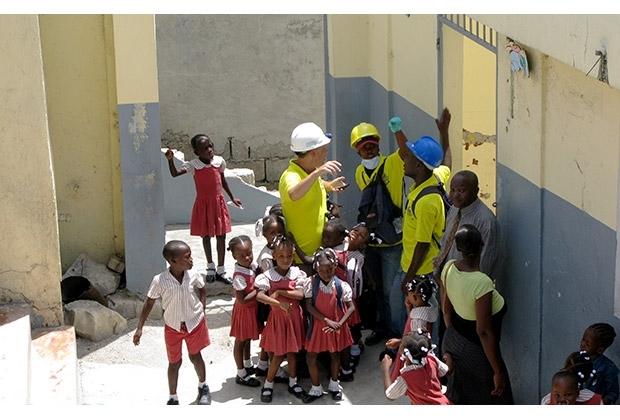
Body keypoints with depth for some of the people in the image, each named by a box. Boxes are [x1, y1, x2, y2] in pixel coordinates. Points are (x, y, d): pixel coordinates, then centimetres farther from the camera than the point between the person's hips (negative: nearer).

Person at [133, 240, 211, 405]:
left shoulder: (193, 275, -17)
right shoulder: (160, 280, -25)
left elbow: (203, 290, 5)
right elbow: (149, 303, -14)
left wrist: (201, 309, -5)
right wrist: (140, 328, -14)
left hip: (195, 323, 1)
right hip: (173, 327, -1)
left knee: (195, 356, 17)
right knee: (174, 362, 11)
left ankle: (203, 387, 43)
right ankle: (173, 399, 29)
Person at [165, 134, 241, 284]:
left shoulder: (219, 161, -4)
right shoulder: (193, 165, -13)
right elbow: (174, 174, -21)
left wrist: (232, 198, 17)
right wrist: (170, 160, -36)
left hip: (218, 202, 2)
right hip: (203, 204, -2)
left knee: (221, 236, 4)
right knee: (206, 235, 11)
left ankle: (220, 270, 15)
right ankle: (210, 267, 30)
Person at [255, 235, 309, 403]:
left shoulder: (297, 273, -7)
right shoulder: (268, 275, -13)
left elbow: (300, 295, -18)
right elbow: (259, 296, -26)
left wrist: (279, 291, -21)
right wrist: (280, 303, -33)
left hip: (294, 316, 2)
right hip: (277, 317, -2)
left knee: (292, 351, 15)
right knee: (278, 353, 4)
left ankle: (293, 383, 31)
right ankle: (268, 384, 21)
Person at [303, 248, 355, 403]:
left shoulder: (341, 285, -13)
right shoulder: (312, 284, -13)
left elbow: (351, 307, -11)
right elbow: (309, 306, -15)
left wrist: (339, 323, -23)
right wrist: (327, 320, -21)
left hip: (335, 325, 0)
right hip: (318, 324, 0)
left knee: (335, 354, 16)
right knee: (311, 356, 3)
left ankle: (334, 385, 37)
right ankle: (316, 388, 22)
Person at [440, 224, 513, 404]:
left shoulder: (449, 268, -11)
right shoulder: (482, 283, -33)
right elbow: (484, 332, -28)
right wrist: (498, 371, -18)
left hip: (453, 341, 7)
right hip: (475, 350, -7)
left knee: (457, 398, 27)